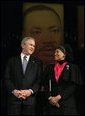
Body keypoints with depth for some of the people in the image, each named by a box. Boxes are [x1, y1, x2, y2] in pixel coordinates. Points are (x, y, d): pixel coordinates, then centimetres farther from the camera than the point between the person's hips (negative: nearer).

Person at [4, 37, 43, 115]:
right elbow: (7, 79, 4)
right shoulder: (12, 61, 11)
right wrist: (14, 91, -11)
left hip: (30, 100, 0)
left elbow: (39, 80, 2)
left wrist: (30, 91, -13)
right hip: (14, 99, 0)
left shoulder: (38, 62, 11)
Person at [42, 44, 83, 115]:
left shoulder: (72, 67, 1)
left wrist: (58, 97, -14)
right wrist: (50, 98, -11)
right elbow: (46, 85, 5)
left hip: (67, 104, -2)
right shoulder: (50, 67, 11)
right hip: (51, 104, 3)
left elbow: (74, 86, -8)